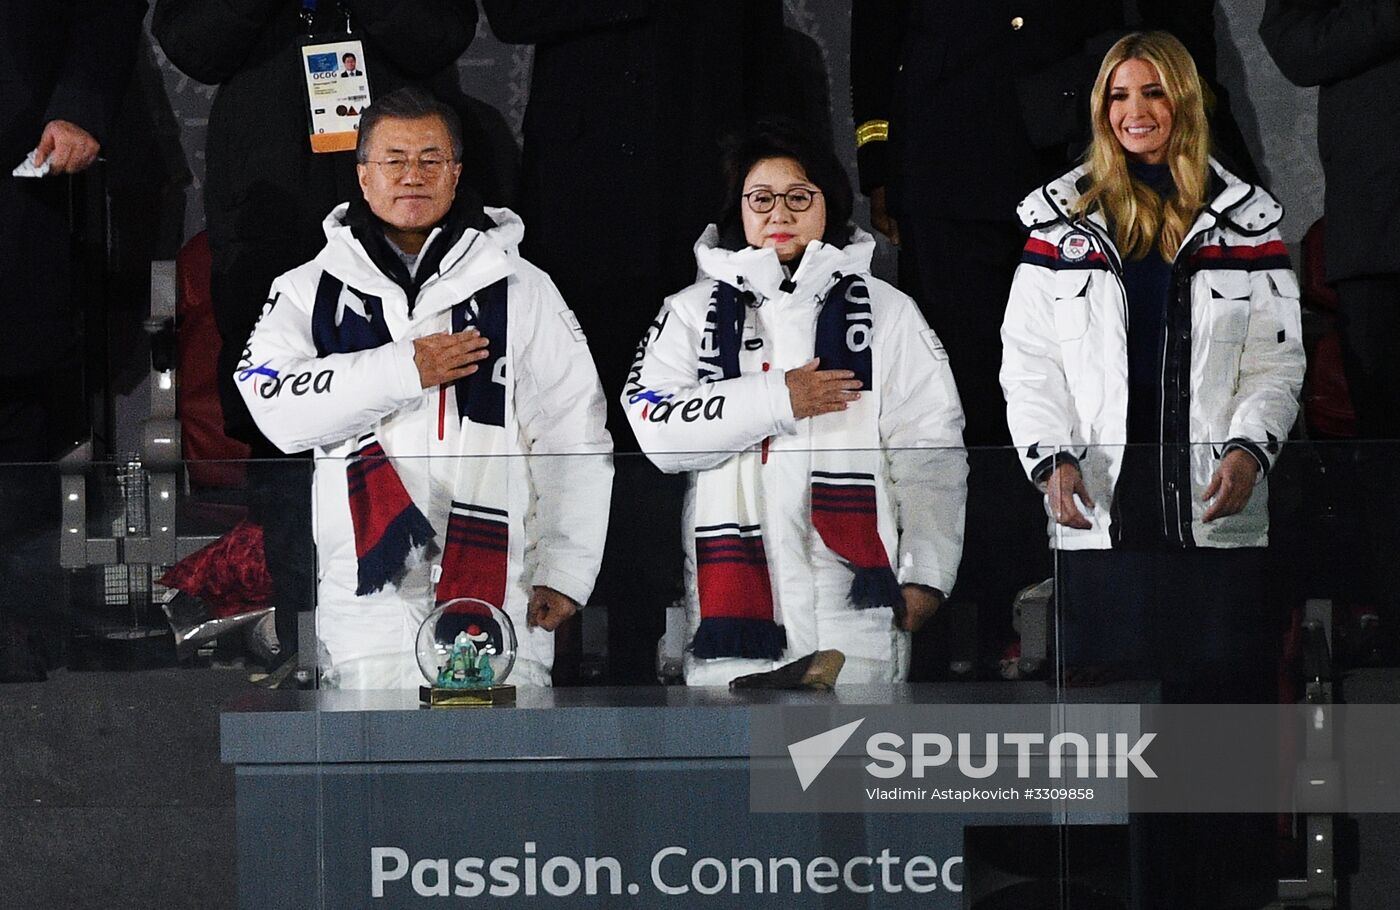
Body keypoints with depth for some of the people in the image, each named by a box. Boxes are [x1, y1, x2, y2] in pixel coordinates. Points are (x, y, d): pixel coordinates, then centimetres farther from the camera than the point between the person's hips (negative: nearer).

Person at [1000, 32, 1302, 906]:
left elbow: (1278, 360, 9)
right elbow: (1029, 359, 7)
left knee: (1220, 705, -5)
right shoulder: (1062, 220, 9)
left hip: (1215, 513, 0)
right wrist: (1052, 459, -9)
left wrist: (1250, 448, -9)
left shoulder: (1245, 219, 10)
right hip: (1102, 513, 0)